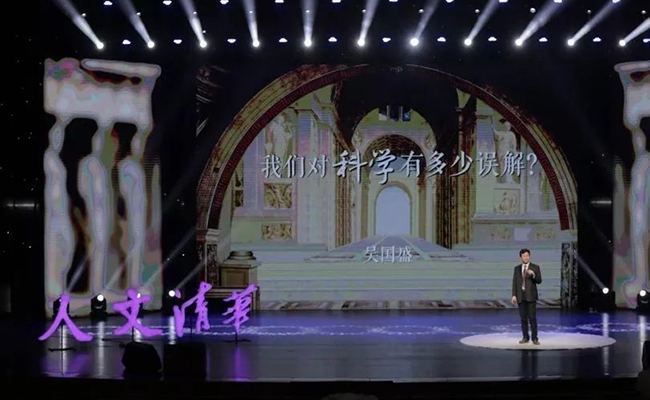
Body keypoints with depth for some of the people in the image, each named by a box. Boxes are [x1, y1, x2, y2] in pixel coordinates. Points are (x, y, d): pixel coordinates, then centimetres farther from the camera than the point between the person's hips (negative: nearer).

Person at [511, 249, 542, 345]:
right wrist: (514, 295, -2)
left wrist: (533, 274, -25)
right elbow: (514, 282, 7)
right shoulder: (517, 268, 11)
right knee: (523, 318, 4)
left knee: (532, 318, -6)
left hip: (531, 296, -3)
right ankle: (525, 337, 10)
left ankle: (535, 338, -3)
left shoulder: (535, 267, 2)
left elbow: (539, 281, -6)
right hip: (521, 296, 3)